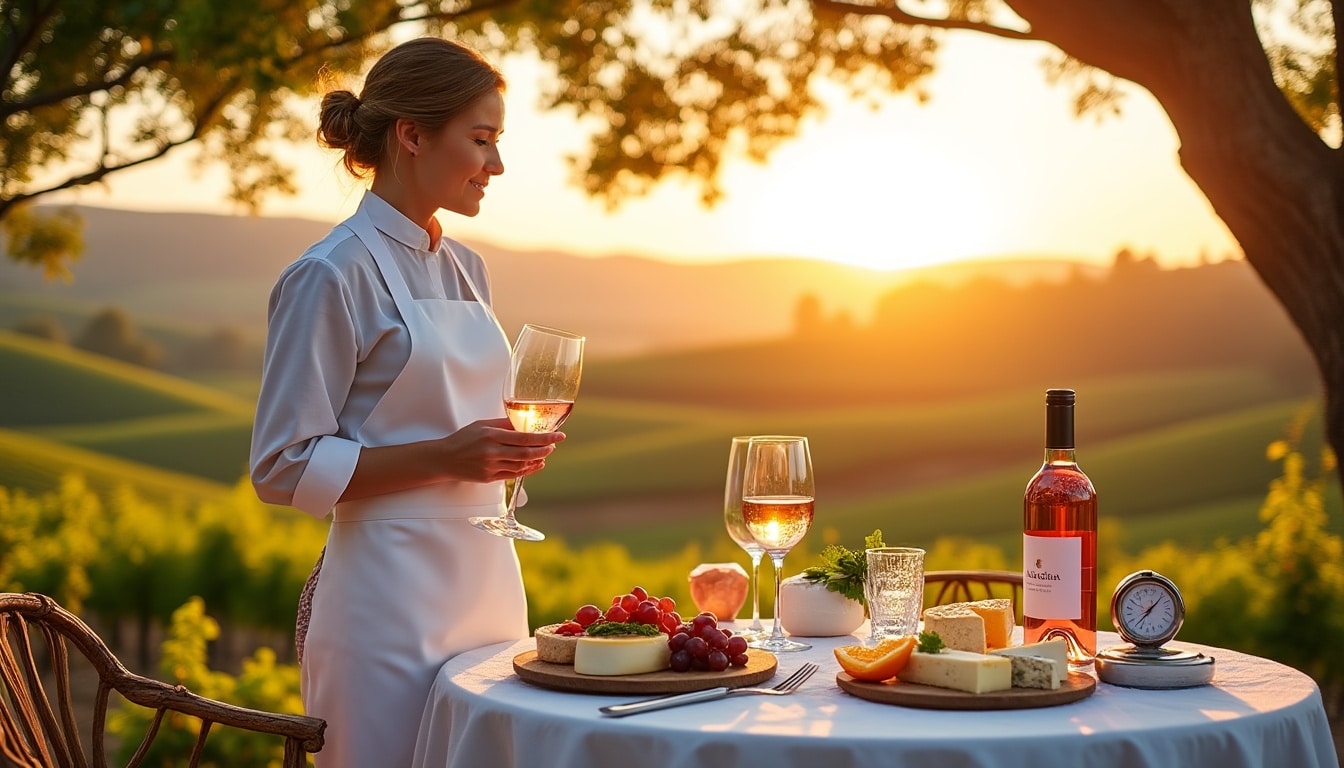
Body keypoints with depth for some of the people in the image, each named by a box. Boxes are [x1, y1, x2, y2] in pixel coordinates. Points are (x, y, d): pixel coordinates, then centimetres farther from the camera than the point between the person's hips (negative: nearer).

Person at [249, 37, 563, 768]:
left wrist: (511, 444, 1)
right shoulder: (332, 275, -11)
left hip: (487, 585, 8)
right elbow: (285, 468, -12)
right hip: (391, 601, -8)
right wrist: (443, 457, -20)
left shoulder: (464, 269, 12)